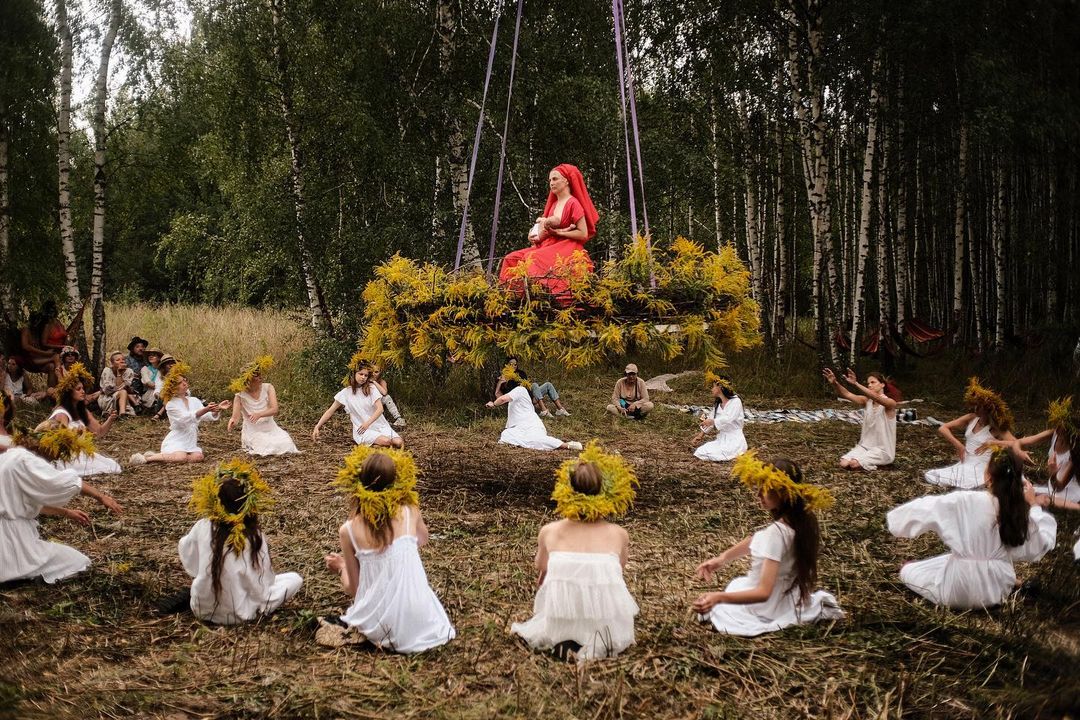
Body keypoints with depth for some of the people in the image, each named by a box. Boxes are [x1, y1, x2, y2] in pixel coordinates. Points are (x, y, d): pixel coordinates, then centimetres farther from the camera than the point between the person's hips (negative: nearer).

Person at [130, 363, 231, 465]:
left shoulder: (194, 401, 11)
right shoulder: (171, 404, -6)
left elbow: (205, 416, 0)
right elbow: (184, 419, -21)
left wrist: (217, 409, -19)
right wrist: (205, 410, -32)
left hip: (191, 442, 6)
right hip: (176, 441, -6)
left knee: (198, 456, -25)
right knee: (182, 458, -34)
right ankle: (147, 458, -12)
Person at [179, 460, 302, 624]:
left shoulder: (203, 527, -12)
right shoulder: (254, 536, -19)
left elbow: (184, 550, 10)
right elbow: (265, 581, -12)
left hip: (201, 609, 2)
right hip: (239, 614, -2)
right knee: (295, 579, 10)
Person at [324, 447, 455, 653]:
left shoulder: (348, 530, -5)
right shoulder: (409, 512, -3)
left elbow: (352, 589, 5)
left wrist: (341, 568, 24)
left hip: (380, 627, 1)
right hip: (420, 626, -1)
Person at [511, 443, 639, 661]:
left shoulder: (549, 531, 6)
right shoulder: (619, 534, 6)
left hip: (558, 622, 0)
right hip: (608, 627, 0)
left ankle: (561, 641, 5)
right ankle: (598, 642, 6)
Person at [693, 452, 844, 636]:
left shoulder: (776, 532, -33)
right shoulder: (800, 518, -8)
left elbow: (763, 593, -35)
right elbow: (756, 540, 6)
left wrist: (718, 597, -45)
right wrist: (722, 558, -3)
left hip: (767, 607, -8)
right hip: (788, 596, 8)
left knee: (711, 609, 15)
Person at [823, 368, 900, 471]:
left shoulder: (890, 403, -14)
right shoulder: (866, 401, 2)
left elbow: (875, 397, -36)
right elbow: (846, 394, -14)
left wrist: (855, 384, -51)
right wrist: (835, 383, -36)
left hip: (882, 450, -6)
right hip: (865, 445, 6)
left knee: (854, 464, -25)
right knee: (844, 464, -17)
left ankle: (876, 463, 3)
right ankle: (868, 459, 10)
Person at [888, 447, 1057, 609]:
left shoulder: (963, 501, -21)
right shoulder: (1019, 510, -12)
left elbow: (925, 509, -10)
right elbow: (1042, 544, 1)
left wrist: (894, 516, 9)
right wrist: (1033, 506, 2)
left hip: (959, 590, -6)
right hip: (998, 590, 6)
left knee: (907, 571, 17)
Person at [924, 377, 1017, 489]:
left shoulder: (997, 427, -7)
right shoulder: (971, 418, 6)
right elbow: (942, 429, 6)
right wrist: (958, 445, -6)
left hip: (981, 472, -6)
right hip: (963, 467, 6)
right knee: (929, 476, -8)